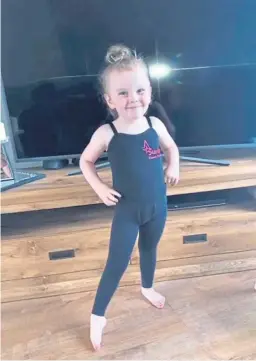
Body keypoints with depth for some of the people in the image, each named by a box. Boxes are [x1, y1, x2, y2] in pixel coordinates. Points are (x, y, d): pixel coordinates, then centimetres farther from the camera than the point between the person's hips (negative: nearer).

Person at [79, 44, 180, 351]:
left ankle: (147, 288, 56)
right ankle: (97, 316, 27)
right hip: (127, 212, -4)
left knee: (150, 249, 26)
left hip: (157, 207, 4)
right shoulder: (106, 133, -19)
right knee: (116, 265, 4)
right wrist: (100, 188, -12)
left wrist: (173, 167, -5)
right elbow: (86, 161, -2)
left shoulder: (155, 125, -10)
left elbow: (171, 147, 12)